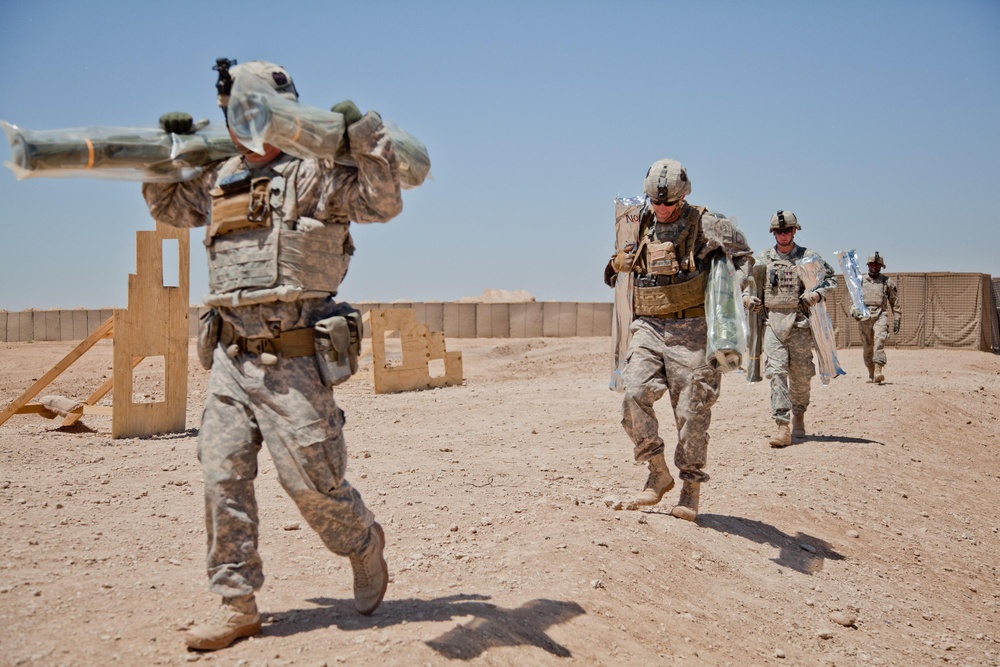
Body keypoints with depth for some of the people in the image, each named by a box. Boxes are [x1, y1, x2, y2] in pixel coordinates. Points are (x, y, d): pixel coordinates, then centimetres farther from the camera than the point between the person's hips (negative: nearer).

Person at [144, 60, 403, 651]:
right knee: (223, 478, 3)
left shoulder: (317, 175, -4)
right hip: (232, 358, 7)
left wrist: (365, 132, -20)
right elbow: (168, 206, 32)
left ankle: (365, 547, 28)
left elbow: (384, 203, -14)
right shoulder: (220, 180, 16)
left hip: (294, 361, -6)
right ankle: (238, 604, 13)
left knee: (311, 480, -2)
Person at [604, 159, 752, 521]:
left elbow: (744, 257, 5)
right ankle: (658, 473, 1)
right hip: (648, 328, 4)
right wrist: (621, 261, 16)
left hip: (691, 332, -4)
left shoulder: (706, 225, -2)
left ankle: (691, 490, 13)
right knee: (634, 396, -16)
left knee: (691, 412, -1)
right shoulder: (643, 226, 12)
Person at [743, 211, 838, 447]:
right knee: (777, 372, -12)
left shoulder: (808, 257, 6)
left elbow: (831, 278, 6)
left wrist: (817, 294, -12)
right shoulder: (761, 259, 11)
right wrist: (748, 298, 2)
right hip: (772, 321, 0)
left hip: (799, 321, 0)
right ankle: (782, 427, -15)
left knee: (801, 374, 7)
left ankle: (798, 415, 31)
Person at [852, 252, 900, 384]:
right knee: (867, 347, 4)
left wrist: (897, 320, 11)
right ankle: (871, 374, 15)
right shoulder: (860, 281, 15)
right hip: (864, 316, 2)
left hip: (880, 315, -2)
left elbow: (894, 302, 16)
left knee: (879, 341, -23)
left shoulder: (887, 282, 13)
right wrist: (854, 311, -5)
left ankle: (878, 371, -33)